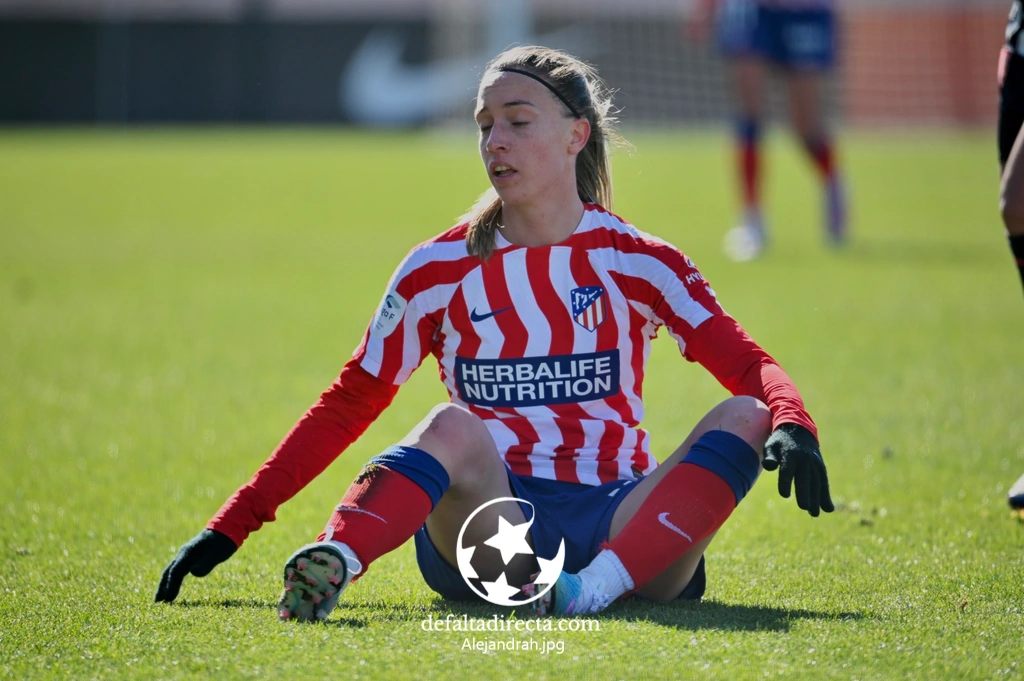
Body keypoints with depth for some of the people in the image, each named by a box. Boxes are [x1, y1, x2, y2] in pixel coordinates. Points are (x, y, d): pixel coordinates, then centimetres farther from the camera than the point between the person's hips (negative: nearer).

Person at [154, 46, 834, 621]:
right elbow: (348, 405, 9)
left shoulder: (638, 262, 7)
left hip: (618, 520, 1)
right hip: (489, 516, -1)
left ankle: (594, 587, -45)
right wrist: (229, 528, 3)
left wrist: (792, 425, -25)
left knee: (746, 416, -24)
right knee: (453, 427, -32)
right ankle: (330, 567, -57)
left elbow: (749, 366, 0)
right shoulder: (440, 272, 8)